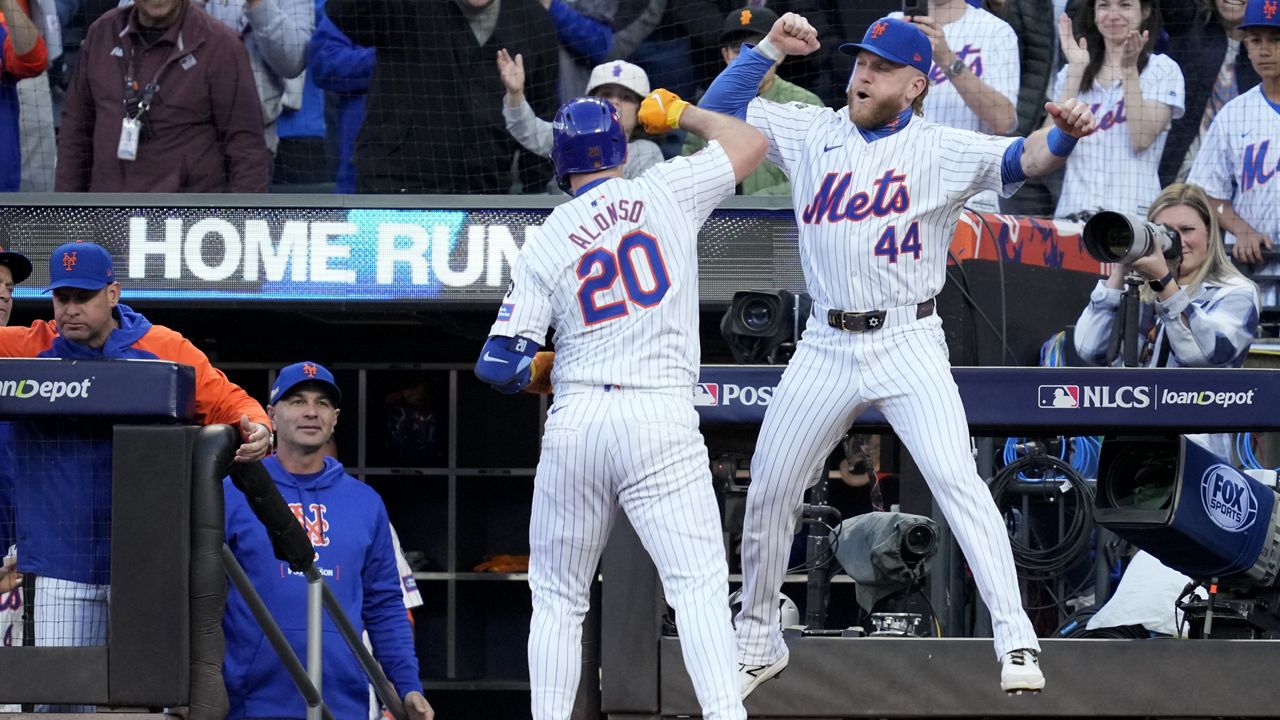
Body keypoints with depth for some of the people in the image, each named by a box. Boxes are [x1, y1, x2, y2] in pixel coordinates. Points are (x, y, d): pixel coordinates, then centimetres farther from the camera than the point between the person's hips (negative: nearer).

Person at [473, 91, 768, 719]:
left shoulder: (542, 247, 5)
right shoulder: (665, 192, 3)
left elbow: (499, 366, 0)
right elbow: (748, 144, 16)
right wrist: (677, 112, 30)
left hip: (575, 421, 1)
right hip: (663, 420, -1)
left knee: (557, 597, 12)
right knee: (699, 583, -7)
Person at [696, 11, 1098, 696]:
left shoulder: (943, 149, -4)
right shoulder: (812, 133, 8)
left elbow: (1022, 157, -18)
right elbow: (718, 111, 10)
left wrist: (1063, 132, -40)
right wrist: (770, 48, -3)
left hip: (908, 344, -4)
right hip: (826, 347, 4)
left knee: (956, 478, -20)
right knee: (768, 490, 9)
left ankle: (1016, 639, -22)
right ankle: (757, 639, 29)